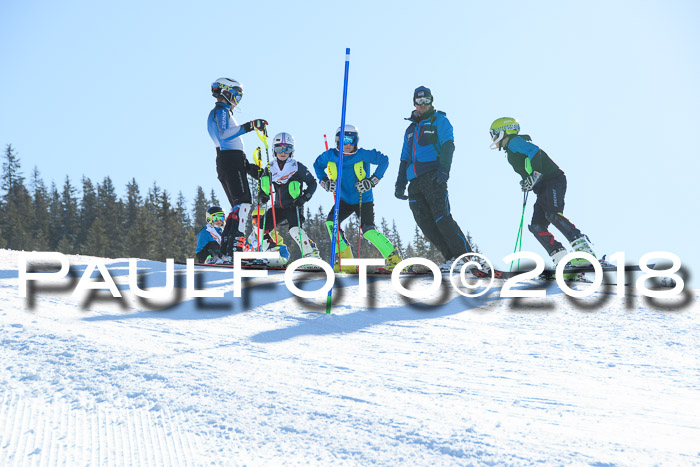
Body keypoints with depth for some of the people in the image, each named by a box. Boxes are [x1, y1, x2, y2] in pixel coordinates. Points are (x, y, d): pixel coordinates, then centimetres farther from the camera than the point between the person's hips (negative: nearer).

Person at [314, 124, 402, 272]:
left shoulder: (363, 155, -17)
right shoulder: (330, 156, -7)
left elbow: (384, 160, -9)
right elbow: (317, 164, 13)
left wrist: (373, 180, -17)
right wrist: (325, 182, -3)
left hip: (364, 200, -4)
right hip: (344, 200, 4)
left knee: (368, 230, -18)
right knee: (331, 222, -17)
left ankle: (393, 257, -3)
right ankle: (345, 261, -9)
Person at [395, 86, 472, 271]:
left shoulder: (439, 121, 7)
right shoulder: (411, 129, 26)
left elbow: (448, 146, -7)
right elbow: (405, 158, 30)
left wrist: (443, 170, -22)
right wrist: (400, 184, 21)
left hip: (433, 177, -6)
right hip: (415, 182, 7)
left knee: (442, 218, -17)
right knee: (425, 223, -4)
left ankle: (466, 256, -13)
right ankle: (451, 258, -2)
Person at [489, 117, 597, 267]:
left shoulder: (514, 142, -2)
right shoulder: (511, 150, 27)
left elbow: (534, 150, -19)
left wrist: (534, 175, -25)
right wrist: (527, 183, 12)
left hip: (554, 180, -10)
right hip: (543, 189, 10)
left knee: (553, 215, -28)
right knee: (536, 226, -2)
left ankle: (583, 246, -31)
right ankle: (563, 260, -11)